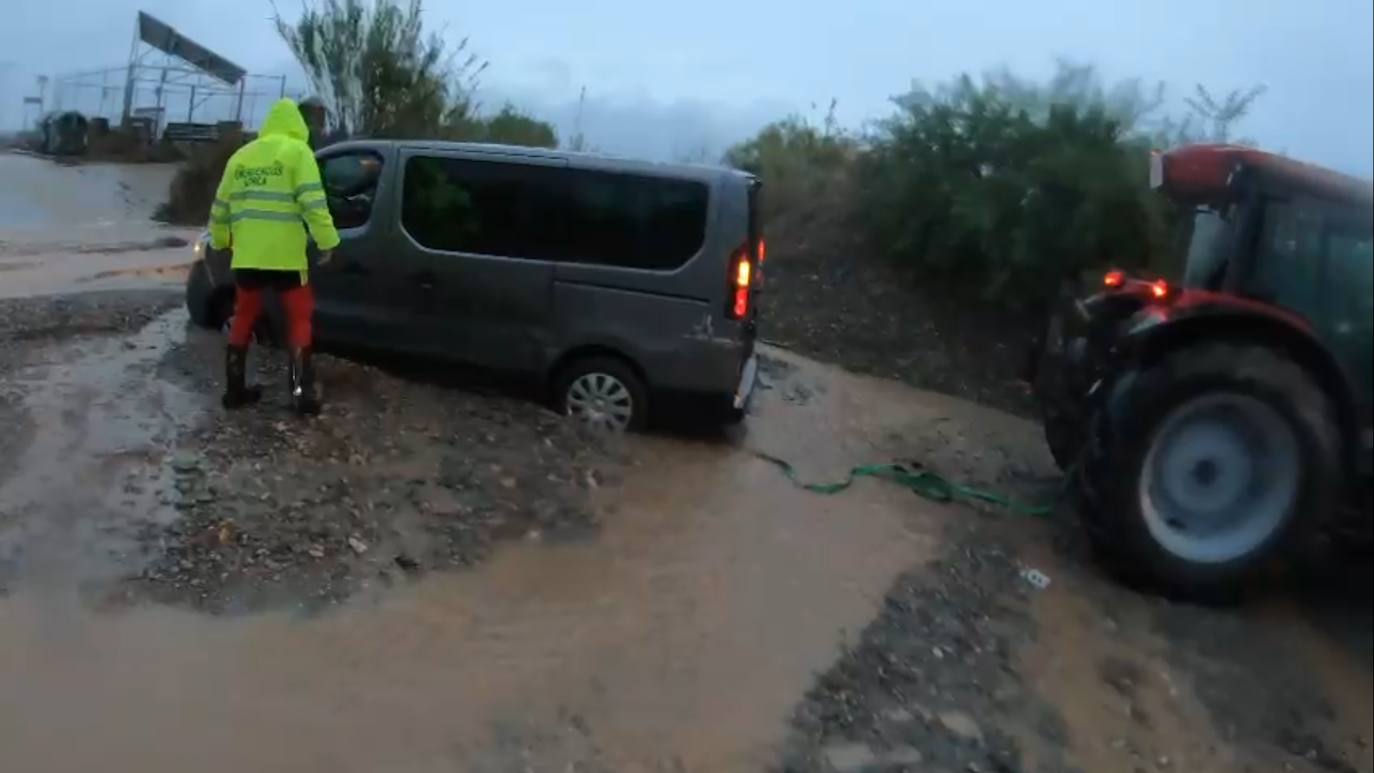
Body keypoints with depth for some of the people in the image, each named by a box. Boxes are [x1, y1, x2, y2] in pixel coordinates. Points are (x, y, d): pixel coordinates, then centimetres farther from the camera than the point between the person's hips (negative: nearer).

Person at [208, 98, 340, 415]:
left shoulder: (241, 155, 15)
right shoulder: (297, 151, -2)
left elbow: (220, 206, 20)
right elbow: (313, 201, -13)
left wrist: (220, 241, 33)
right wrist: (326, 241, -9)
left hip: (246, 254, 5)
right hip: (285, 253, -5)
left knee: (244, 317, 16)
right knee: (299, 317, 5)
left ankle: (235, 389, 19)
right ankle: (301, 393, -1)